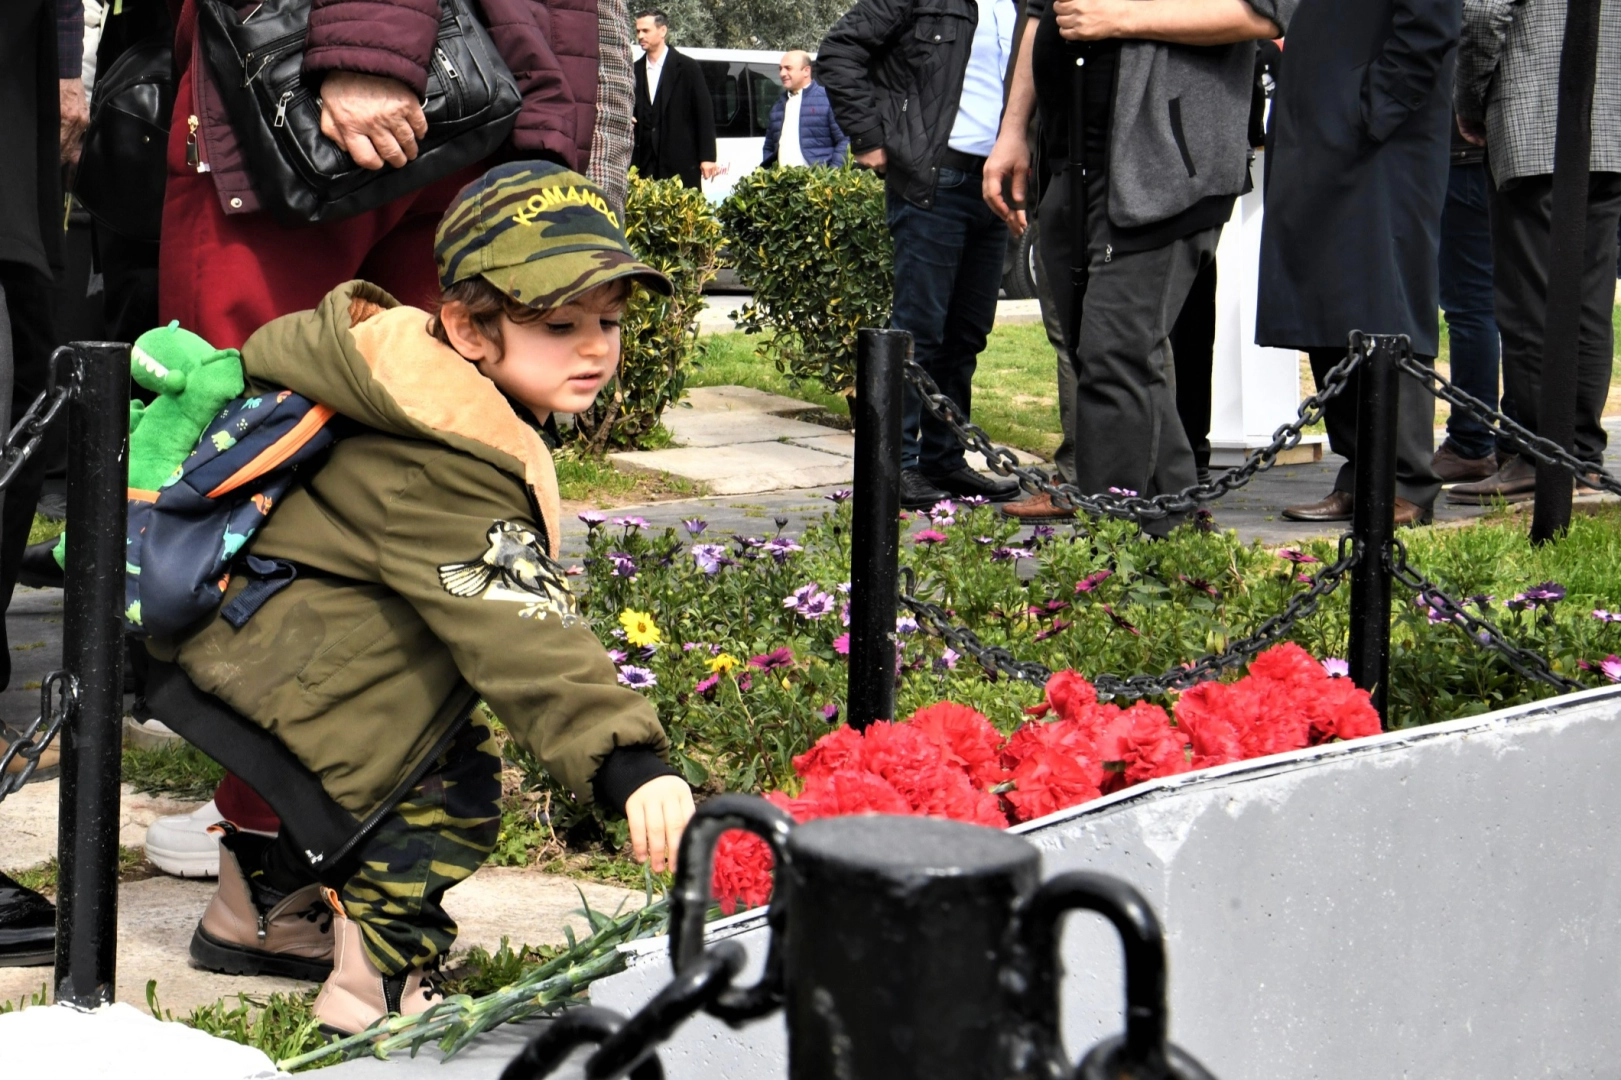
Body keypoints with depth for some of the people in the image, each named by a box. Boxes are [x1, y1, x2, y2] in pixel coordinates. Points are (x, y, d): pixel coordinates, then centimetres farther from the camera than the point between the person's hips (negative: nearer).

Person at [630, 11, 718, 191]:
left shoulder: (688, 68, 1)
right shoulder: (635, 71, 11)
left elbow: (704, 114, 0)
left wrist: (707, 158, -6)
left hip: (682, 163, -3)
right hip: (645, 164, 3)